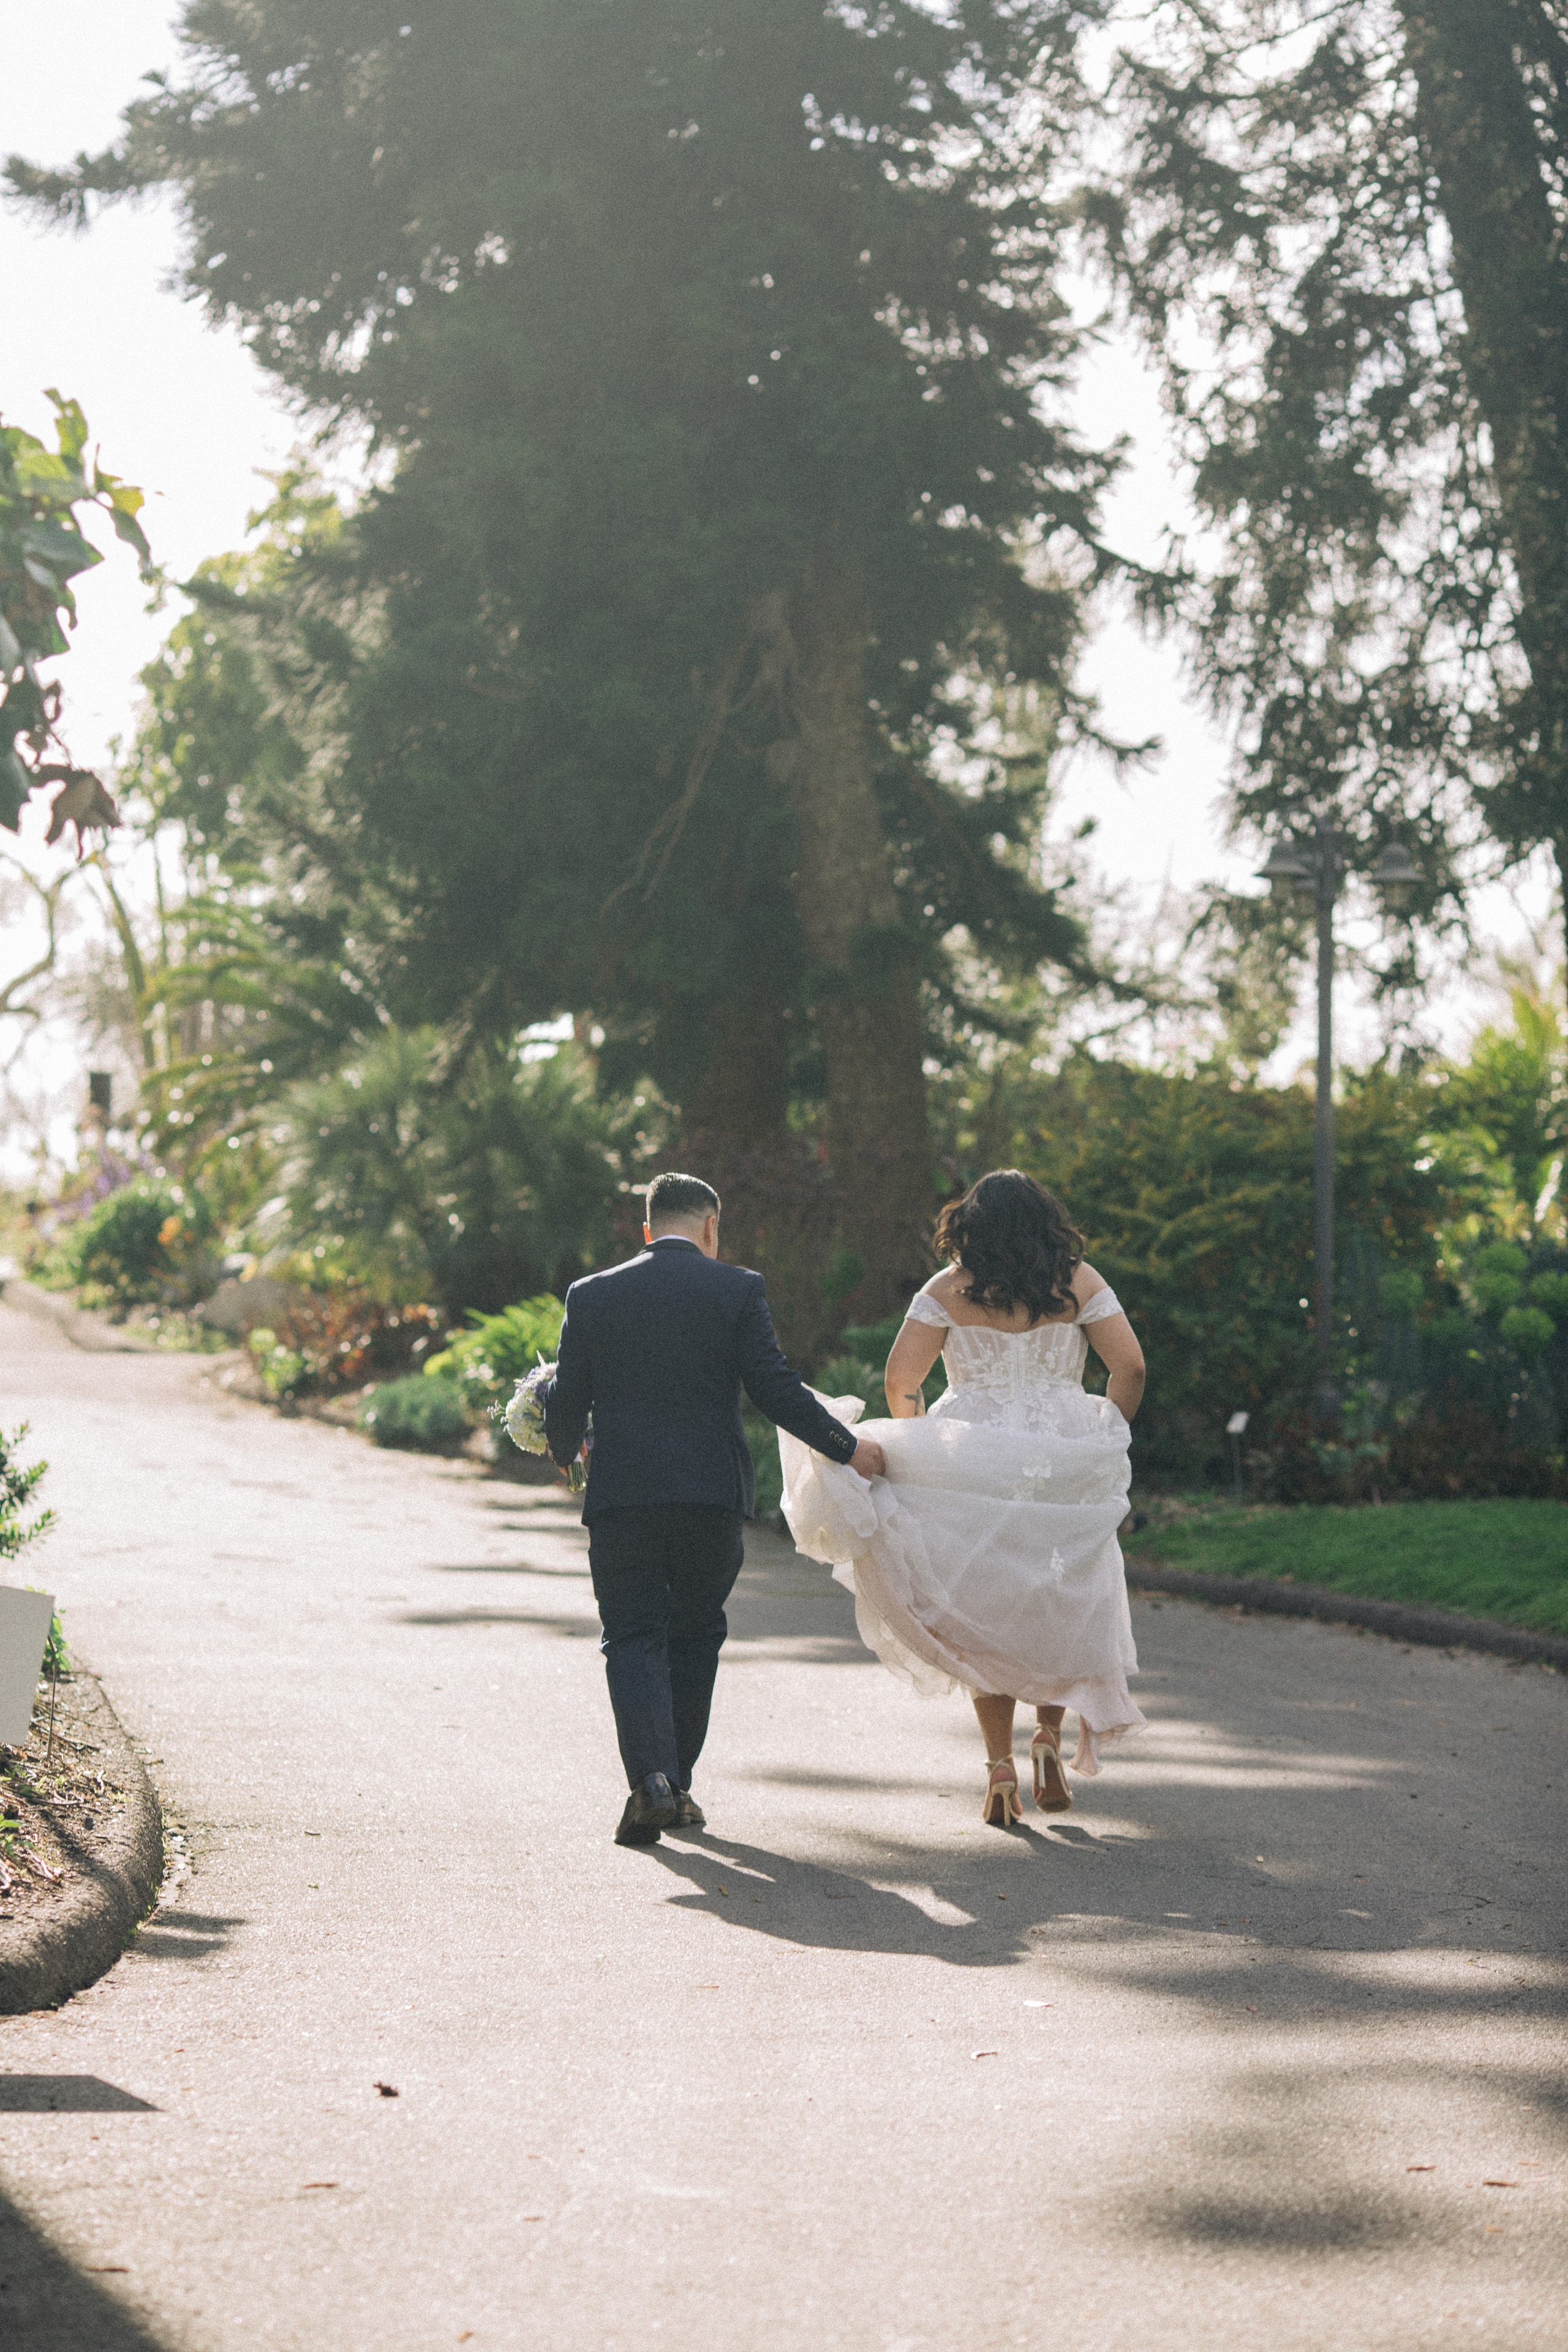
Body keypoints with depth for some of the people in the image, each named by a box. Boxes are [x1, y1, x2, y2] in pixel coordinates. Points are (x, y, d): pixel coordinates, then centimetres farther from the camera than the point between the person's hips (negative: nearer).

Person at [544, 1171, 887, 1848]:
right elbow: (776, 1389, -5)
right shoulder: (737, 1290, 0)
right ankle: (677, 1786, 20)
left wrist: (566, 1451, 27)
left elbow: (566, 1403, 5)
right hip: (712, 1490, 0)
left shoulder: (591, 1295, 4)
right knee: (694, 1635, 15)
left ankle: (651, 1780, -17)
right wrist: (846, 1448, 6)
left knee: (633, 1638, 3)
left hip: (621, 1492, 0)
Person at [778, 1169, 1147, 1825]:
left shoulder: (948, 1290, 1)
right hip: (1063, 1464, 0)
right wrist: (1105, 1441, 6)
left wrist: (915, 1446, 10)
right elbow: (1130, 1366, -5)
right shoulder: (1079, 1282, 3)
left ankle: (1000, 1768, 5)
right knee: (1063, 1607, 18)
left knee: (985, 1618, 10)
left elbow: (900, 1378, -5)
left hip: (974, 1465, 0)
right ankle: (1049, 1735, 1)